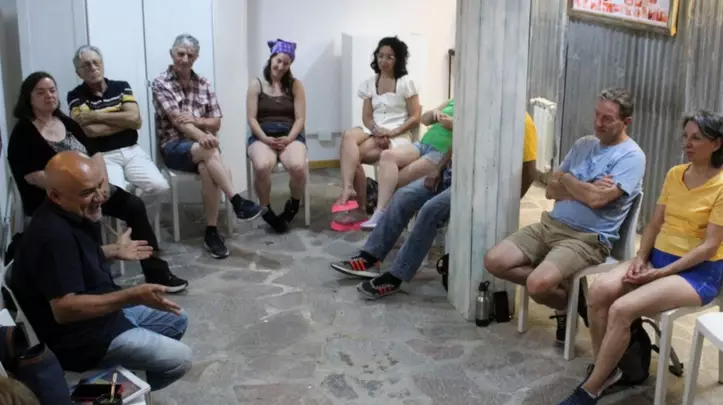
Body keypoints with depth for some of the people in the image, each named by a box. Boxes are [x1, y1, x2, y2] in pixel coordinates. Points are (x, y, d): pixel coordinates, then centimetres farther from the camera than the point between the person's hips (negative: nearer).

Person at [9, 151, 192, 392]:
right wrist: (134, 296, -37)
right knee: (179, 359, -10)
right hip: (80, 337, -10)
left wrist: (113, 251, 10)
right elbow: (64, 308, -34)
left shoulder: (72, 215, 0)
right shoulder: (54, 235, -31)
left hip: (104, 310, 10)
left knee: (176, 320, 17)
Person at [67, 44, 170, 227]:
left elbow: (136, 120, -5)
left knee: (159, 187, -18)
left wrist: (97, 115, -9)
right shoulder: (76, 96, 1)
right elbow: (92, 130, -13)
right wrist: (125, 121, -3)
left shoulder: (122, 87, 10)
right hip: (102, 156, -3)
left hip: (132, 151, 3)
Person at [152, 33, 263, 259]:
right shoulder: (161, 83, -1)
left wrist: (194, 120, -12)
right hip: (174, 146, -3)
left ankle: (211, 232, -25)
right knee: (209, 150, -36)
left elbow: (216, 122, 9)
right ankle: (237, 202, -35)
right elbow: (176, 118, -15)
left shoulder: (204, 84, 12)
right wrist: (200, 136, -33)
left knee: (207, 169, -33)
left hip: (203, 146, 3)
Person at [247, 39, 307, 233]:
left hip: (290, 136, 1)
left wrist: (288, 139, -14)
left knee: (298, 166, -34)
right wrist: (265, 139, -14)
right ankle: (266, 210, -10)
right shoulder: (256, 84, 8)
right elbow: (251, 118, 2)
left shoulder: (295, 85, 10)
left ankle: (294, 203, 1)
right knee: (262, 166, -37)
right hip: (262, 136, 0)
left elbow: (300, 118, 3)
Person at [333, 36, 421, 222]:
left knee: (352, 154, -28)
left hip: (397, 136, -4)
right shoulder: (370, 83, 13)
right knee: (349, 136, -30)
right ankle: (348, 190, -36)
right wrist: (377, 131, -15)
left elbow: (415, 117, -5)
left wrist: (392, 132, -18)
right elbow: (366, 117, 6)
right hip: (374, 132, 5)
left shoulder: (406, 83, 0)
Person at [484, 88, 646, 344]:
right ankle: (557, 286, 8)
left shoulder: (632, 156, -9)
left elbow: (597, 199, -22)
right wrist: (586, 188, -10)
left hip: (588, 239, -7)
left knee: (537, 285, -30)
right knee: (494, 261, -8)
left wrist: (567, 179, -3)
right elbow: (551, 190, 8)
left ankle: (570, 302, 5)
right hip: (550, 225, 7)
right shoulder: (584, 144, 13)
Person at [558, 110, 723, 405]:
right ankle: (605, 370, -4)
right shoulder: (674, 174, 8)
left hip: (699, 271, -6)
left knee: (621, 309, -28)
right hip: (658, 257, 6)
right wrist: (641, 258, -7)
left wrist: (659, 274, -18)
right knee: (599, 290, -22)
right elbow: (654, 223, 10)